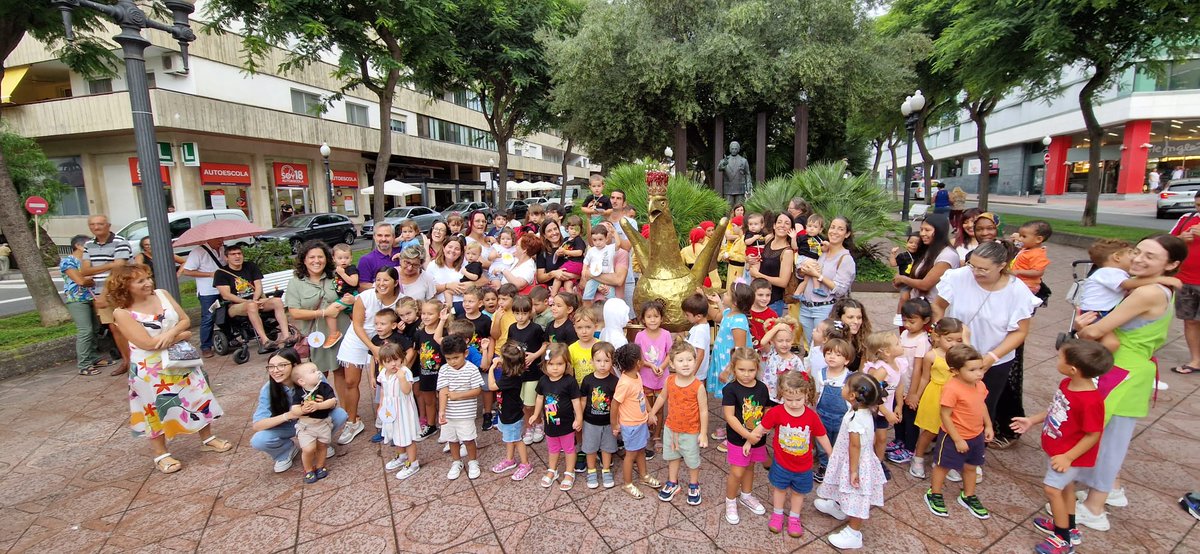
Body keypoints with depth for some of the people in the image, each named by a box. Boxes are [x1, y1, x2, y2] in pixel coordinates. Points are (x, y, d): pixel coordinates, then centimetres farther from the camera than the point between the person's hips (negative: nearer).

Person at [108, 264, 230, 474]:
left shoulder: (162, 295, -3)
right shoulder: (122, 313, -17)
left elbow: (185, 320, 0)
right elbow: (148, 343, -23)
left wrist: (170, 333, -20)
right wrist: (182, 335, -14)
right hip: (151, 370, -5)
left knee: (198, 398, 12)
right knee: (157, 410, 7)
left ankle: (207, 439, 30)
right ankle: (161, 455, 25)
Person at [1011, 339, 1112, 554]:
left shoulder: (1090, 401, -33)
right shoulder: (1067, 384, -7)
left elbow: (1093, 435, -25)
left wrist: (1068, 457, -22)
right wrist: (1031, 420, 11)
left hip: (1070, 454, -9)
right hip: (1061, 449, 9)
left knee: (1052, 488, 0)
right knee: (1065, 486, 23)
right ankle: (1068, 527, 43)